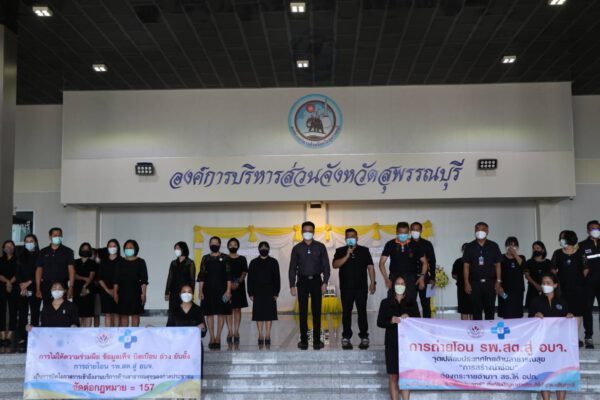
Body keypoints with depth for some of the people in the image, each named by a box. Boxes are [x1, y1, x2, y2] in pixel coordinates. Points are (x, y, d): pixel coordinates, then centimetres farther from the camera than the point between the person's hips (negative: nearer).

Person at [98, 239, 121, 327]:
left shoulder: (121, 261, 2)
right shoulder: (103, 262, 11)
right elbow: (100, 278, 7)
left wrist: (115, 290, -11)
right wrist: (107, 290, -5)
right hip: (105, 291, 2)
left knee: (116, 313, -3)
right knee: (107, 314, 1)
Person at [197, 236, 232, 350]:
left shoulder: (225, 258, 2)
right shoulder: (205, 258, 7)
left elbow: (229, 275, -1)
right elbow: (202, 276, 6)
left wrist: (228, 290, -9)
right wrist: (200, 291, -1)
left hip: (221, 290, -1)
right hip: (208, 289, 1)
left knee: (221, 313, 0)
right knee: (209, 313, 2)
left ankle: (218, 337, 7)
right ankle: (212, 338, 9)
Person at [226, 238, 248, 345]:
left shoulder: (242, 259, 7)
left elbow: (244, 273, 2)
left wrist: (238, 282, -13)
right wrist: (229, 283, -13)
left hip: (239, 286, 1)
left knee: (237, 309, 1)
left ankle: (236, 332, 3)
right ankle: (230, 332, 0)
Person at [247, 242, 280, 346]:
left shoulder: (273, 262, 4)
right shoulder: (253, 263, 6)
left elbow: (277, 278, 3)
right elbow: (250, 279, 5)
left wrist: (276, 293, -3)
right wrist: (251, 293, -1)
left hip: (270, 293, -1)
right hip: (258, 293, 1)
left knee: (269, 314, -1)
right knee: (259, 314, 1)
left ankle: (267, 336, 4)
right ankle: (260, 336, 7)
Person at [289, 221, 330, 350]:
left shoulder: (320, 247, 3)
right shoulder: (297, 248, 5)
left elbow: (326, 266, 3)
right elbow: (292, 268, 5)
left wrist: (325, 282, -7)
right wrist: (292, 285, -1)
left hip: (316, 280, 0)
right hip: (302, 281, 0)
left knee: (316, 311, 0)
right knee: (303, 312, 1)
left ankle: (317, 340, 4)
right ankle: (303, 340, 5)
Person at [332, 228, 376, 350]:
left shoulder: (364, 250, 8)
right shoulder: (340, 251, 7)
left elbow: (370, 267, 7)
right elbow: (334, 265, -7)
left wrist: (372, 283, -1)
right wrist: (347, 255, -15)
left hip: (361, 287, 0)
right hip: (346, 288, 0)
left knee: (362, 312, 0)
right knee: (346, 312, 3)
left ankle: (364, 337, 5)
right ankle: (346, 338, 8)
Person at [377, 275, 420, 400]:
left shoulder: (412, 303, 10)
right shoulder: (386, 303, 8)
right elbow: (379, 322, 2)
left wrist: (408, 317, -13)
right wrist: (391, 320, -16)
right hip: (392, 343, 0)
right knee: (393, 376, 0)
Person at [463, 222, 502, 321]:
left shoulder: (493, 246, 6)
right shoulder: (469, 247, 5)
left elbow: (497, 265, 5)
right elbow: (466, 266, 3)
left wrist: (498, 281, -2)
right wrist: (466, 283, -4)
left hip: (490, 283, 0)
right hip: (475, 283, 0)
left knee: (490, 310, 3)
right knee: (476, 311, 2)